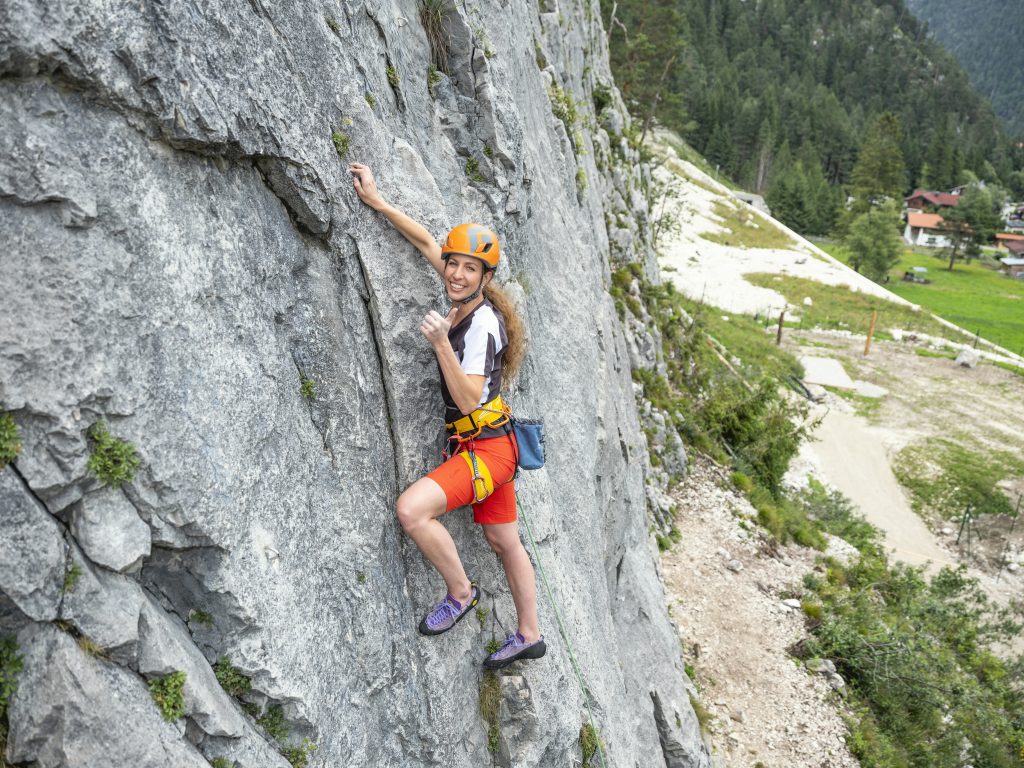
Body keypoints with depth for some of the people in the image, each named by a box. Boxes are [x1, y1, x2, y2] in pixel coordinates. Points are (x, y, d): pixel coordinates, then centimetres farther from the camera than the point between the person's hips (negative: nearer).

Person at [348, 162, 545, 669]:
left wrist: (442, 346, -33)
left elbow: (469, 399, -25)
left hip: (486, 447, -9)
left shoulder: (483, 322, -19)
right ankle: (529, 636, 33)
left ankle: (460, 592, -1)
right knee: (503, 541, 18)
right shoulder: (467, 303, 5)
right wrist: (376, 202, 13)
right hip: (484, 446, 9)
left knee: (411, 508, -24)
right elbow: (426, 242, 15)